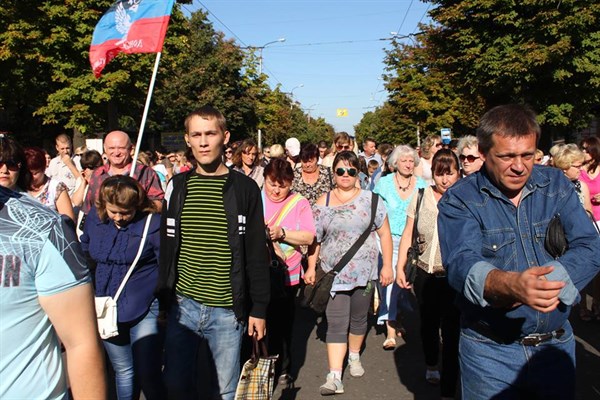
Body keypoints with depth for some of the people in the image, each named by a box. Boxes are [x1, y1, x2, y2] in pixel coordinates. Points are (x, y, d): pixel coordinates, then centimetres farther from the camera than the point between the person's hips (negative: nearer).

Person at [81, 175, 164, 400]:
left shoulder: (152, 222, -16)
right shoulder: (95, 218, 0)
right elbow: (83, 253, 15)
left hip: (145, 310, -5)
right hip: (107, 310, 5)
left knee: (148, 374, -1)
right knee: (123, 371, 19)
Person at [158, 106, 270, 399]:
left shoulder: (244, 188, -5)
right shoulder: (176, 187, 3)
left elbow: (257, 254, -2)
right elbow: (166, 247, 10)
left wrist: (259, 308, -3)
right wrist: (162, 298, 9)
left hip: (227, 310, -2)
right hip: (182, 306, 2)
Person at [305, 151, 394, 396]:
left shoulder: (370, 199, -1)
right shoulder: (323, 203, 2)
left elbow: (384, 233, 1)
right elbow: (314, 239, 6)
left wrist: (387, 265, -2)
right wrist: (311, 267, 1)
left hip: (364, 272, 1)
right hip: (333, 274, 0)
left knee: (358, 318, 15)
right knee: (336, 324, -5)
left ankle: (354, 356, 40)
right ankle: (335, 376, -4)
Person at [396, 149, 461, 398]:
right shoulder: (421, 197, 1)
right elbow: (408, 233, 7)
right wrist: (400, 267, 4)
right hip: (425, 273, 4)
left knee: (451, 331, -2)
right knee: (428, 324, 22)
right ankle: (431, 366, 48)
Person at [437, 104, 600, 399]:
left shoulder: (557, 186, 1)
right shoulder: (459, 200, -11)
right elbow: (462, 263, -25)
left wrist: (544, 286, -26)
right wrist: (511, 284, -45)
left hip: (557, 344, 4)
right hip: (490, 350, -3)